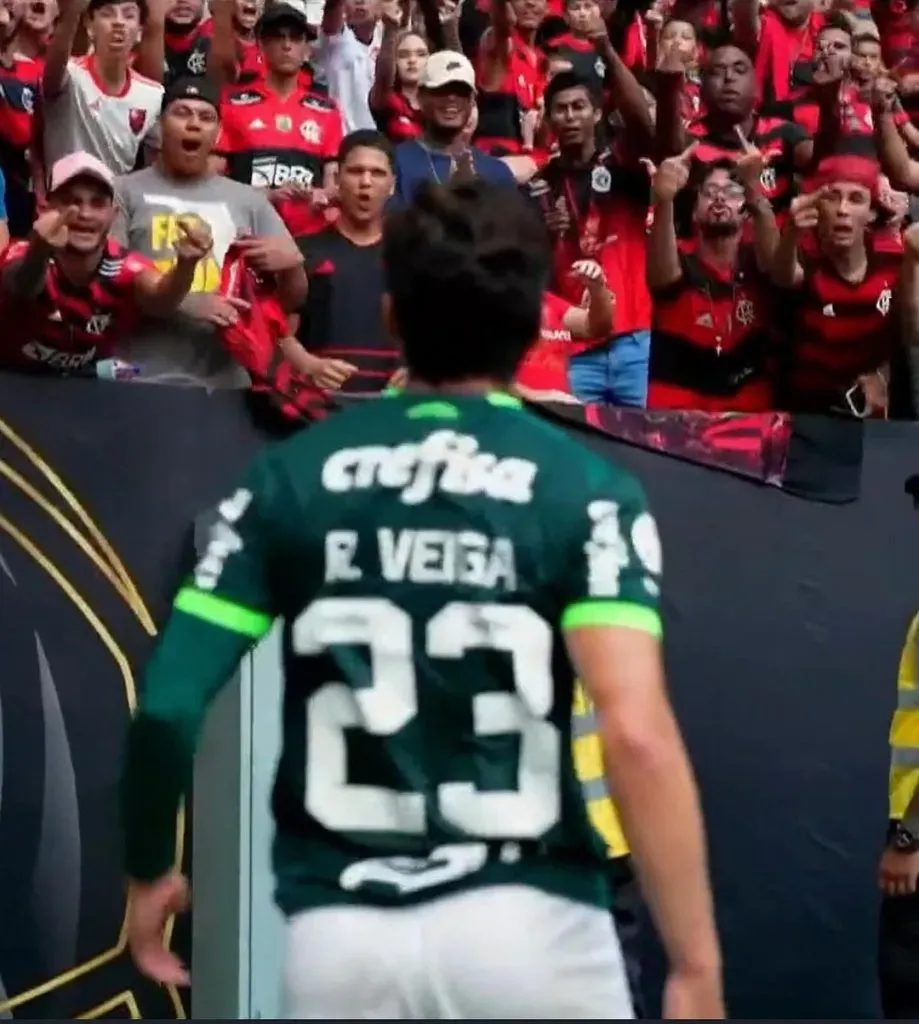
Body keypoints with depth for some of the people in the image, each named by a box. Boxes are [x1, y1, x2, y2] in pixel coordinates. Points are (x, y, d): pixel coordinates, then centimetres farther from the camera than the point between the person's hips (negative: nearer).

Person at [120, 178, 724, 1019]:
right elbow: (637, 733, -17)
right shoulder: (584, 490, -4)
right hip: (528, 924, -2)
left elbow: (167, 706, 0)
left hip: (339, 935, 2)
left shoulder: (291, 476, 3)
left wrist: (149, 871, 17)